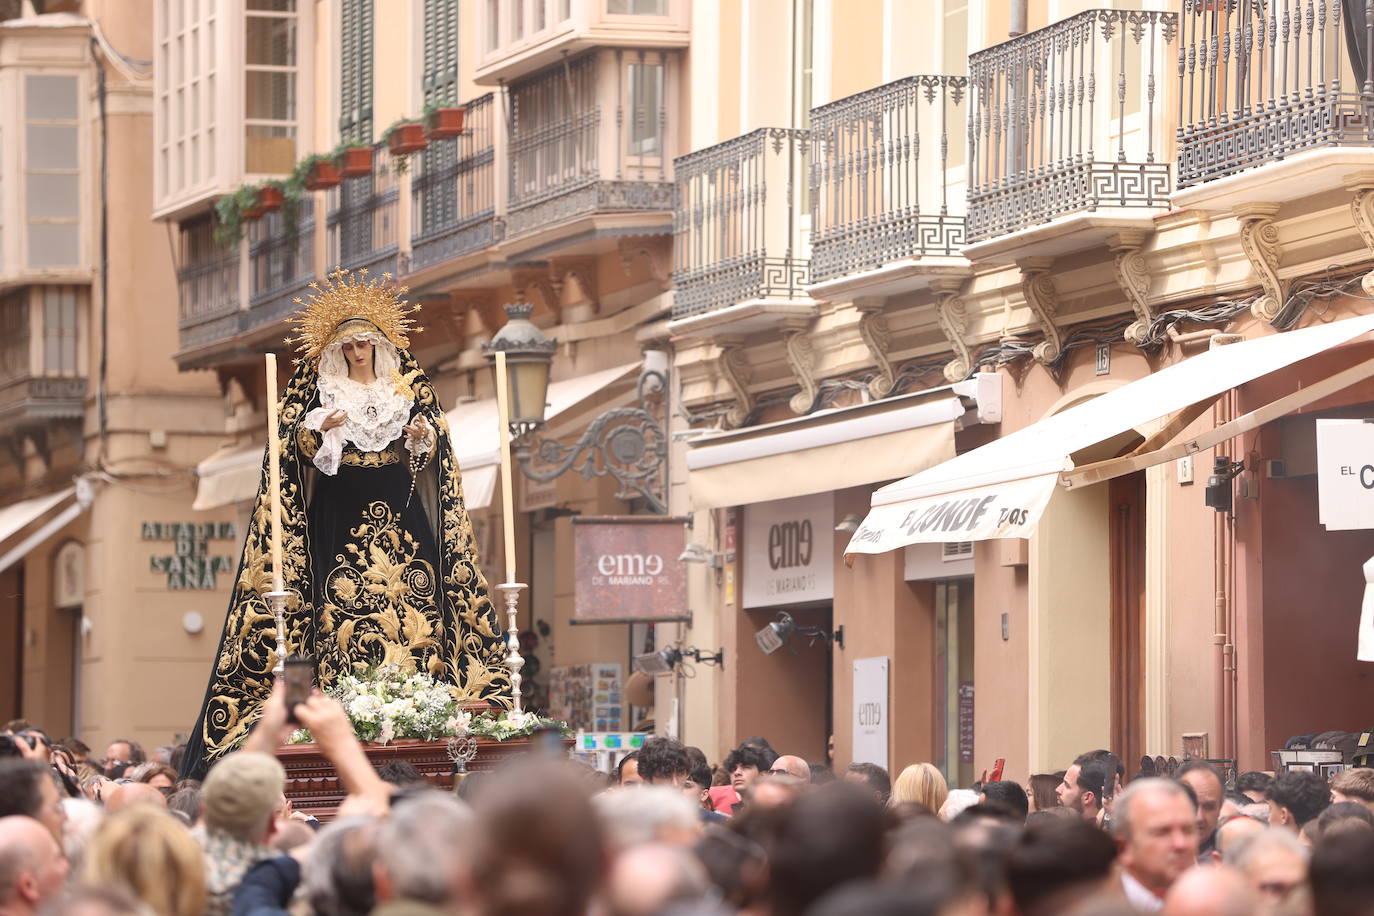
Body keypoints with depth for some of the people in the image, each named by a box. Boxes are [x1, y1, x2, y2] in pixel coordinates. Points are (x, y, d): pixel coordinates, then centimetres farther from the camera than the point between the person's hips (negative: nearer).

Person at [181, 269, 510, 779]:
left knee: (410, 598, -10)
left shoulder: (409, 388, 14)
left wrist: (424, 436, -12)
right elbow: (292, 443, 1)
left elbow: (436, 449, 10)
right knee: (342, 601, -13)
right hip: (341, 514, -1)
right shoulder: (319, 389, 11)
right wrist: (318, 431, -19)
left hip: (400, 510, 1)